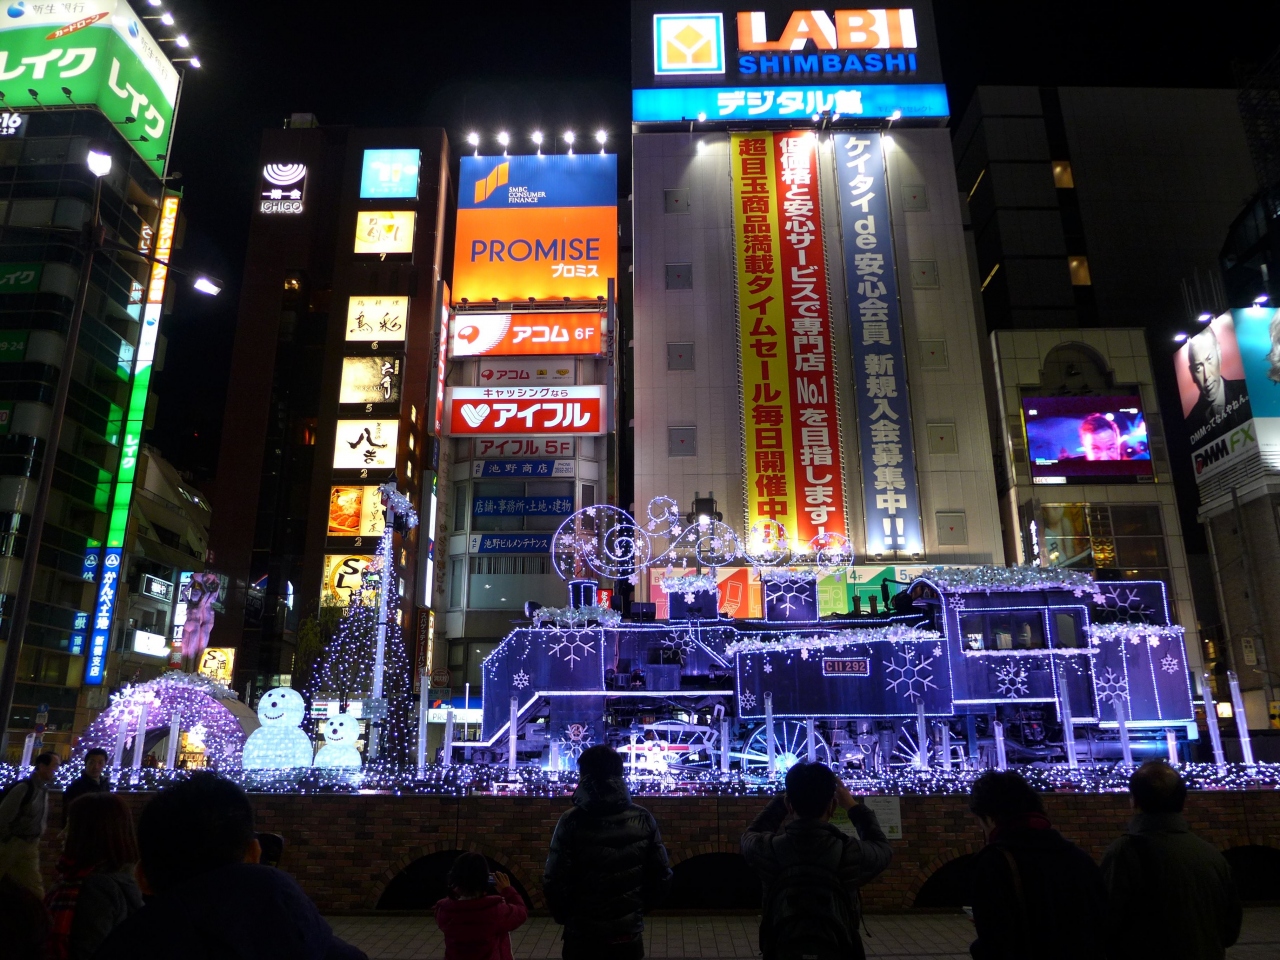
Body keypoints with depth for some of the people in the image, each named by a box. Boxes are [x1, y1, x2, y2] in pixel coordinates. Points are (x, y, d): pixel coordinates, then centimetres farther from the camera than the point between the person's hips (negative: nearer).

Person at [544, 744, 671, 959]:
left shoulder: (572, 822, -15)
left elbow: (554, 880, -16)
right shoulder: (643, 820, -7)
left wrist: (563, 915, 2)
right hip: (628, 933, 2)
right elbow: (662, 875, -3)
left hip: (583, 934, -2)